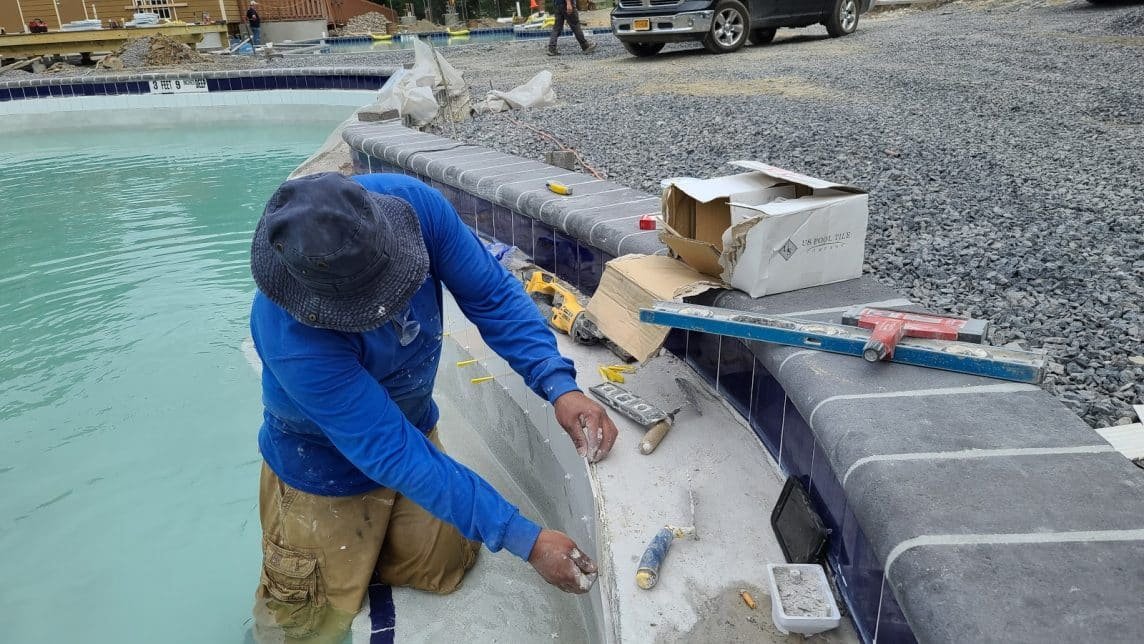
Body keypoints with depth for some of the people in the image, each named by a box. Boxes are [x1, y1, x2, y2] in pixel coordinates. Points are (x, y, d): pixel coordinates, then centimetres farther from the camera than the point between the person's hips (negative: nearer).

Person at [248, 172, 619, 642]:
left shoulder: (413, 204, -29)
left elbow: (492, 295, -18)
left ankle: (361, 552, 39)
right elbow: (396, 455, -36)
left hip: (413, 425, 5)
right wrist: (527, 542, -36)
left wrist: (560, 388, -33)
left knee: (444, 570, 12)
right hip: (325, 473, -4)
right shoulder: (292, 340, -40)